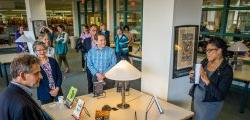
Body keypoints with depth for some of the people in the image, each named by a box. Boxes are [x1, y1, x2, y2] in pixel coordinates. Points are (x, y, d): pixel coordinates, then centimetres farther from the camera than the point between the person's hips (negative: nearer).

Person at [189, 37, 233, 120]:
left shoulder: (227, 70, -19)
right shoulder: (205, 61, -2)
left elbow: (220, 95, -23)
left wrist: (207, 81, -32)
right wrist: (193, 76, -10)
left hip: (211, 105, -6)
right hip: (197, 99, 6)